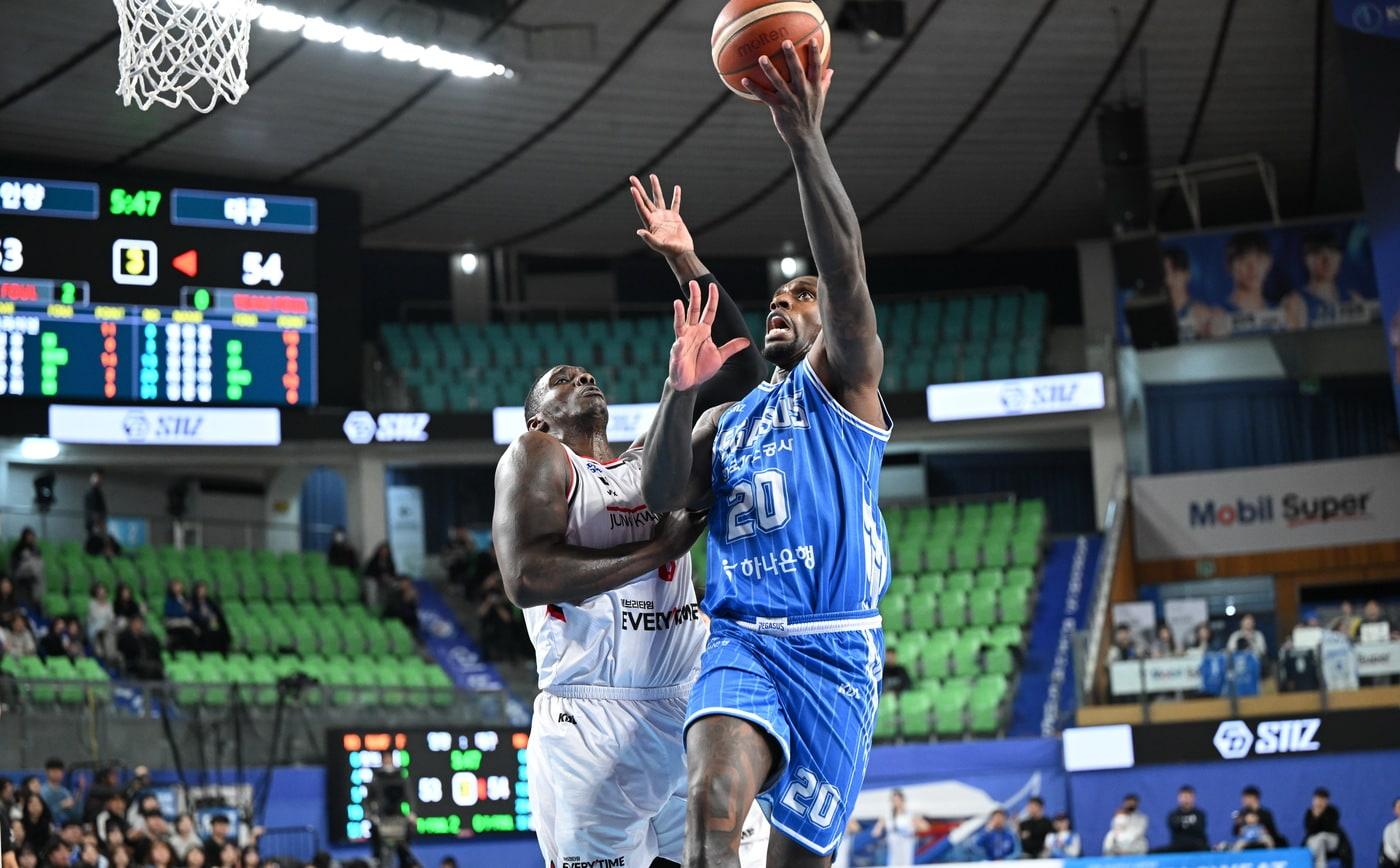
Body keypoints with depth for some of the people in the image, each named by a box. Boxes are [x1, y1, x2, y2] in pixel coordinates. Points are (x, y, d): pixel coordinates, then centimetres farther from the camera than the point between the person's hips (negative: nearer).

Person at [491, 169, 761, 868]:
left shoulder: (653, 461, 21)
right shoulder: (537, 458, 3)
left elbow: (739, 374, 19)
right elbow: (525, 577, -13)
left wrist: (687, 263, 13)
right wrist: (657, 549, -9)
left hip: (692, 715, 6)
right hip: (593, 724, -6)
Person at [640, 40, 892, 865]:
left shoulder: (847, 379, 10)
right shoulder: (726, 423, 26)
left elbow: (847, 268, -9)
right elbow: (663, 496, 7)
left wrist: (804, 134, -20)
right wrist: (681, 389, -7)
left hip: (836, 651, -3)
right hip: (743, 642, 3)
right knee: (714, 797, -30)